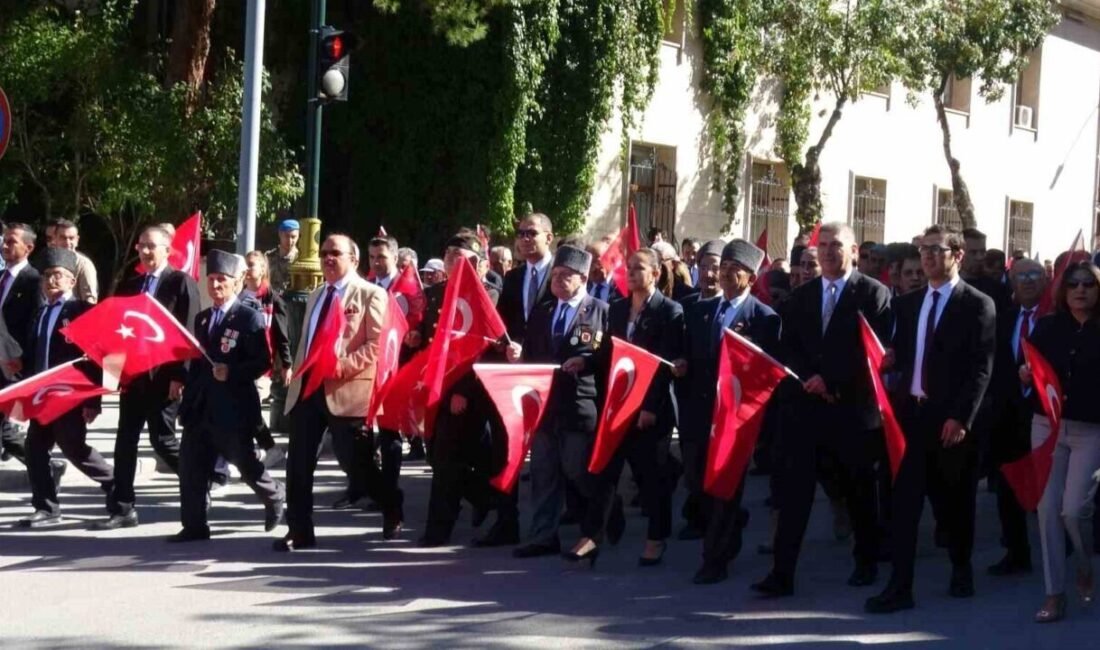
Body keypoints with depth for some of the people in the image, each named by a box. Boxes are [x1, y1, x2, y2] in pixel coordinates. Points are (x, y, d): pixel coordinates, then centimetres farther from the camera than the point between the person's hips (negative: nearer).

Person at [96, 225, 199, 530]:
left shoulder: (181, 282, -5)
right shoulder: (129, 285, 13)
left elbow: (189, 331, -10)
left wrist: (180, 375, -15)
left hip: (164, 375, -6)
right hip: (132, 373, 6)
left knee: (162, 438, -4)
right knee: (126, 440, 4)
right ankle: (123, 509, 7)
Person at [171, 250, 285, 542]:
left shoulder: (250, 318, -6)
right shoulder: (201, 318, 15)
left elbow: (263, 362, -11)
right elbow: (196, 360, 18)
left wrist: (232, 372, -24)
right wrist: (188, 394, 11)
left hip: (234, 406, -6)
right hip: (201, 406, 6)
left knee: (245, 463, 5)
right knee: (192, 466, 1)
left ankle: (276, 498, 32)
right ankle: (194, 526, 7)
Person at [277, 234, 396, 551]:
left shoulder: (370, 295, -3)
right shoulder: (315, 296, 21)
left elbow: (377, 345, -12)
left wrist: (342, 366, -22)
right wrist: (298, 375, 15)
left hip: (346, 390, -7)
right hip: (307, 387, 7)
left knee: (356, 463, -2)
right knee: (298, 462, 2)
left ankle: (392, 507, 25)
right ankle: (299, 531, 7)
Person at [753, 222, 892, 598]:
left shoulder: (873, 293, -2)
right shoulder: (801, 297, 13)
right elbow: (789, 348, 10)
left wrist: (830, 380, -14)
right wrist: (810, 380, -8)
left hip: (853, 408, -3)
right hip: (807, 405, 3)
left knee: (858, 490, 11)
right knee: (793, 489, -5)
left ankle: (866, 562, 29)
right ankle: (782, 573, -6)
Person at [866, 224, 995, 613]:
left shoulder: (977, 305, -4)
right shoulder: (908, 304, 13)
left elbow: (981, 368, -10)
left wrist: (961, 417, -17)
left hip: (952, 418, -4)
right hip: (911, 412, 4)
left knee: (955, 500, 11)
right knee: (904, 501, -3)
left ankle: (961, 571, 31)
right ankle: (899, 586, -4)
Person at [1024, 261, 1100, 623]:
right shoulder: (1047, 327, 6)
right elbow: (1027, 370, 9)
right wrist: (1025, 376, -11)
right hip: (1047, 425, 3)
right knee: (1047, 508, 1)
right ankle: (1054, 594, 9)